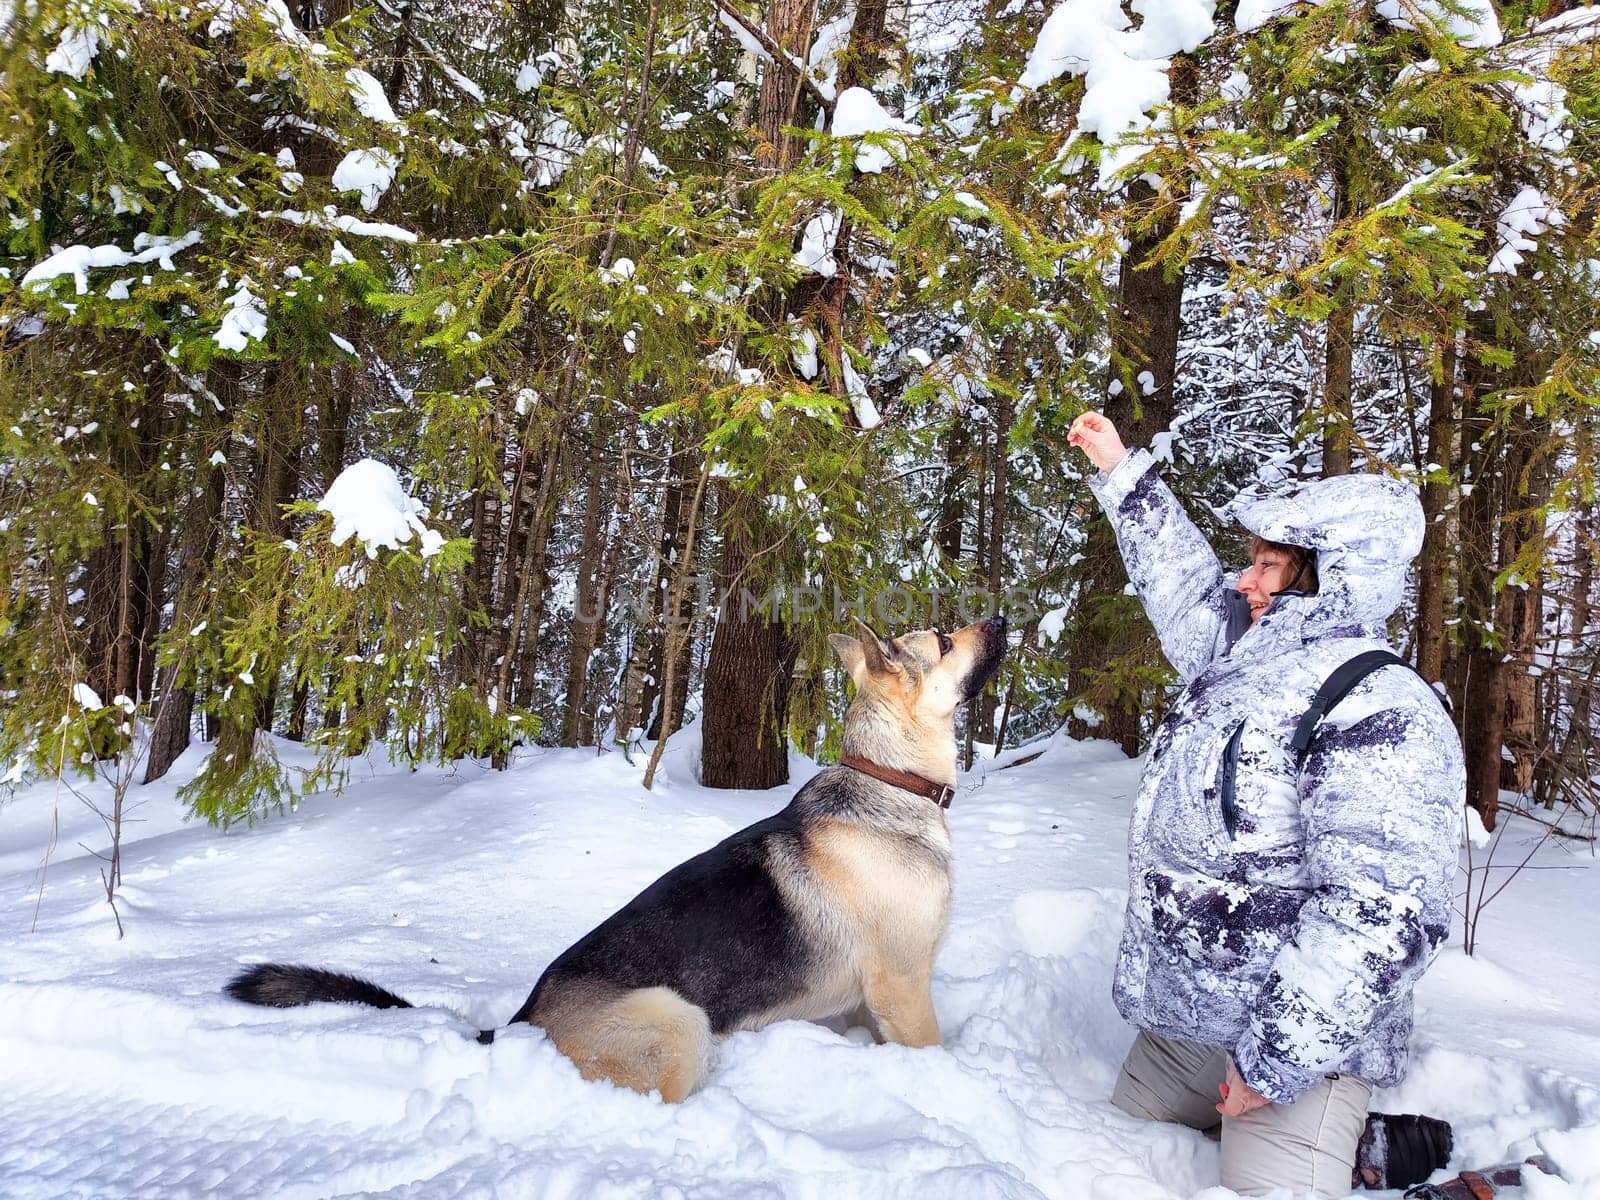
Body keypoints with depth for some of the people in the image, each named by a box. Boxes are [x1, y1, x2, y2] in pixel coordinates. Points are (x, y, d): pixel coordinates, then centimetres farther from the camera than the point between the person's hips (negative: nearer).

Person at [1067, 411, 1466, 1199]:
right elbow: (1183, 579, 25)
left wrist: (1281, 1058, -25)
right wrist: (1120, 472, 29)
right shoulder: (1247, 661, 7)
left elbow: (1382, 913, -27)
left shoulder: (1381, 712, -20)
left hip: (1294, 1040, -8)